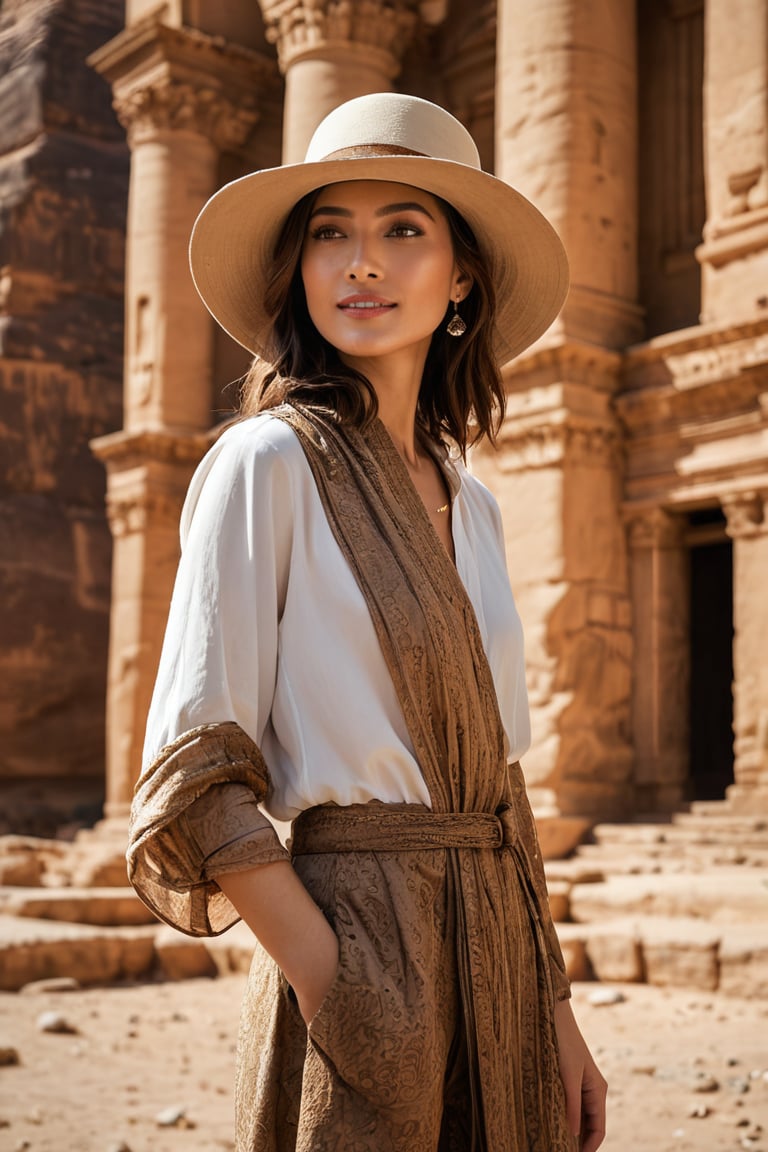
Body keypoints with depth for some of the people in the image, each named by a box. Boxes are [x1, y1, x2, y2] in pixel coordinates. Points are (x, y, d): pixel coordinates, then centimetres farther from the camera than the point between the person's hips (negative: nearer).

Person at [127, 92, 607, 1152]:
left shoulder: (469, 501, 11)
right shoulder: (270, 460, -9)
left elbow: (495, 772, 13)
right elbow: (195, 773, -14)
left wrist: (553, 1010, 10)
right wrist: (332, 984, -19)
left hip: (498, 948, 7)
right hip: (358, 944, -6)